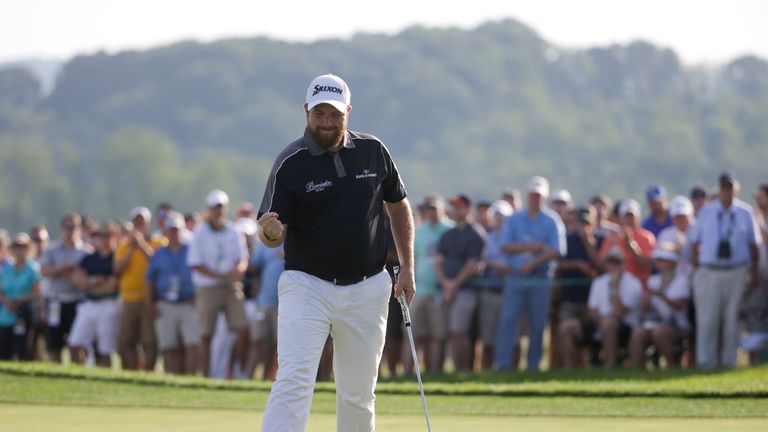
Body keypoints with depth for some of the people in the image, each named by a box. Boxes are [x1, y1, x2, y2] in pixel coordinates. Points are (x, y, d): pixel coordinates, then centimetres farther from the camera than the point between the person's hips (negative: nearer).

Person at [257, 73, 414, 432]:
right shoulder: (290, 164, -7)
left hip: (366, 289, 3)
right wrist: (270, 230, -33)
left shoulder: (373, 151, 3)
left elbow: (398, 206, 15)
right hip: (307, 285, -3)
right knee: (294, 380, -16)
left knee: (358, 391, 10)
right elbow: (272, 236, -8)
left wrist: (407, 268, 10)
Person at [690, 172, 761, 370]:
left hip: (738, 272, 0)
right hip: (708, 271, 0)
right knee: (707, 317, -1)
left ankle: (729, 360, 10)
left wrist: (754, 273, 4)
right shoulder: (706, 212, 6)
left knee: (732, 316, 3)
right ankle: (706, 361, 6)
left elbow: (754, 244, 8)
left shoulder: (745, 213, 5)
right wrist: (695, 271, 1)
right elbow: (695, 243, 7)